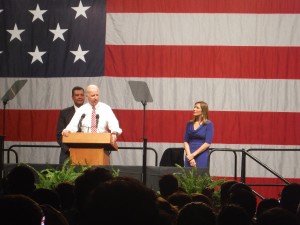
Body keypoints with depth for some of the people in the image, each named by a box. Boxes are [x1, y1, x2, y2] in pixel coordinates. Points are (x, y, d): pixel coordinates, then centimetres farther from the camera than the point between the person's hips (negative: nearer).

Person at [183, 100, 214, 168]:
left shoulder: (208, 124, -2)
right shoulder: (189, 124, 11)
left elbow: (207, 143, -9)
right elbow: (186, 141, 8)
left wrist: (193, 154, -12)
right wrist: (189, 155, -8)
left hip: (202, 157, -4)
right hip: (189, 157, 4)